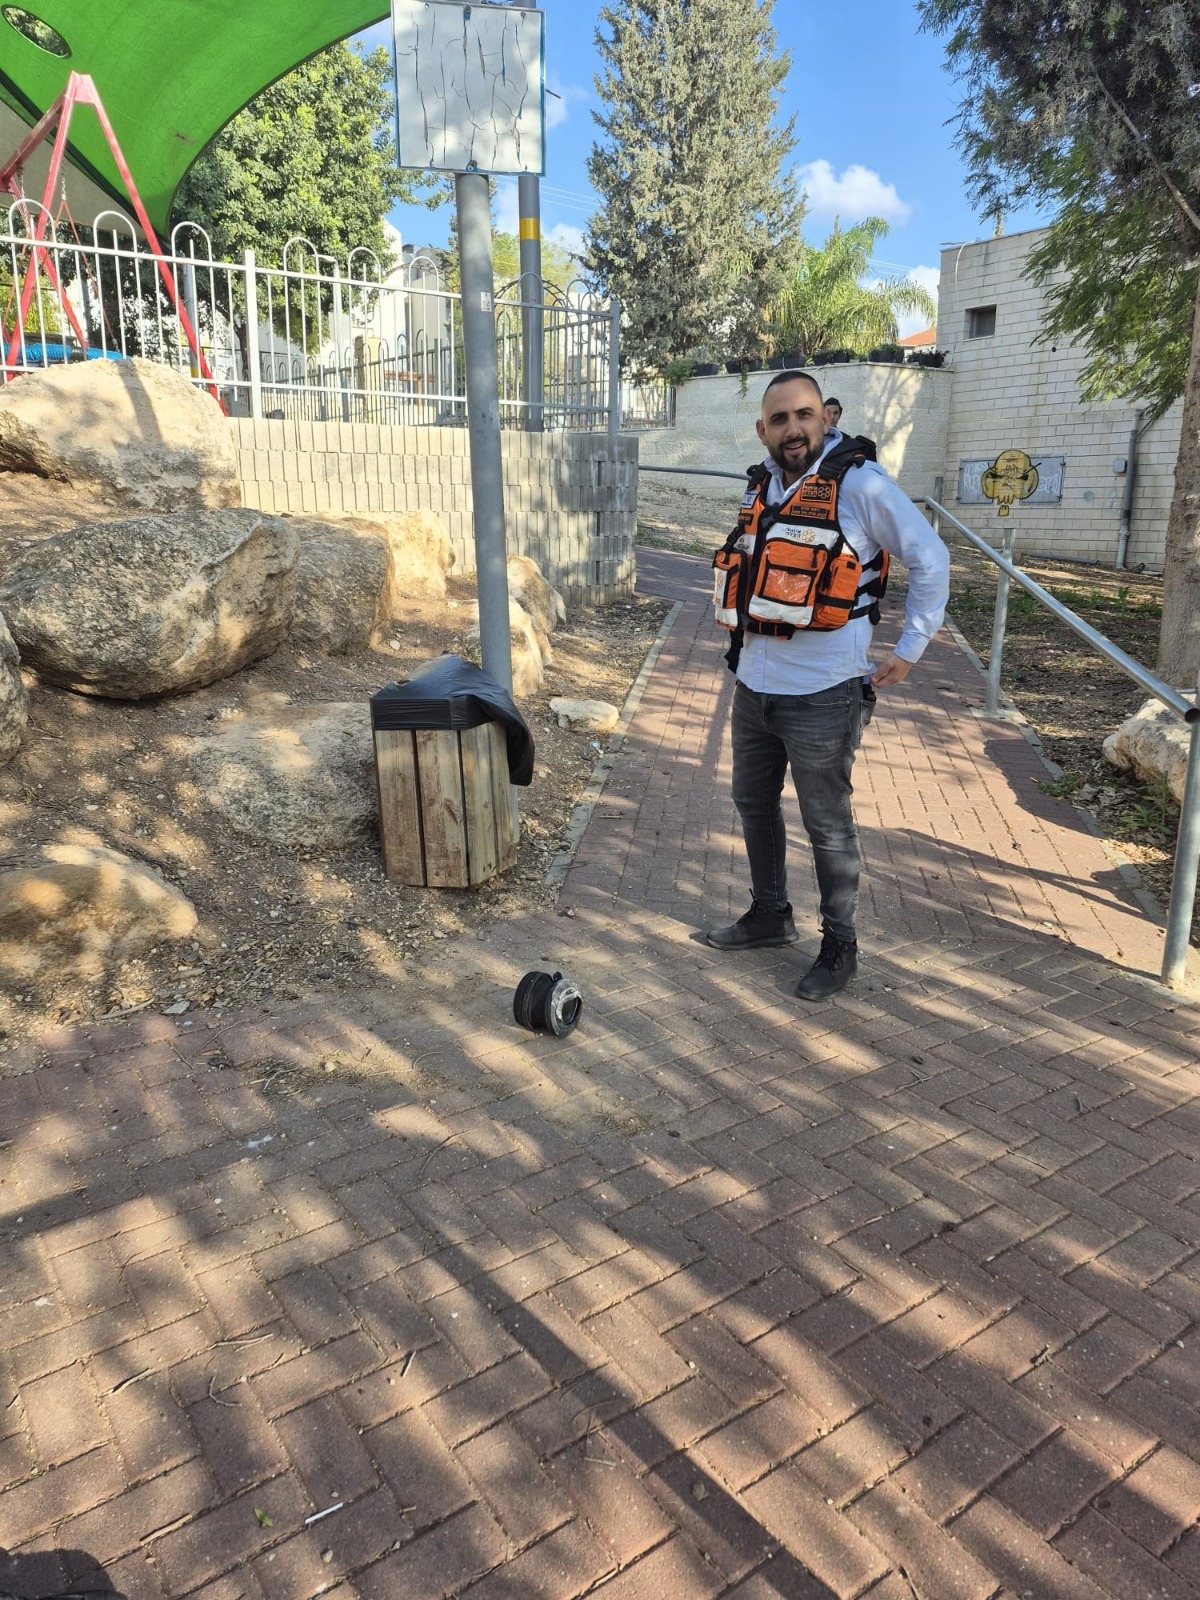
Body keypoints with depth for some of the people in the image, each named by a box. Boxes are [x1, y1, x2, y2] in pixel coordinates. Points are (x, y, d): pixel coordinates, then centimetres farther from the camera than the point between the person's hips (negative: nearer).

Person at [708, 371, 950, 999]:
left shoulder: (858, 483, -12)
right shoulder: (763, 486, 9)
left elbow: (930, 559, -7)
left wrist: (909, 651, -7)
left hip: (821, 694, -7)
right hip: (754, 684, 8)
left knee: (827, 827, 5)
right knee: (753, 804, 19)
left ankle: (840, 947, 22)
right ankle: (770, 916, 39)